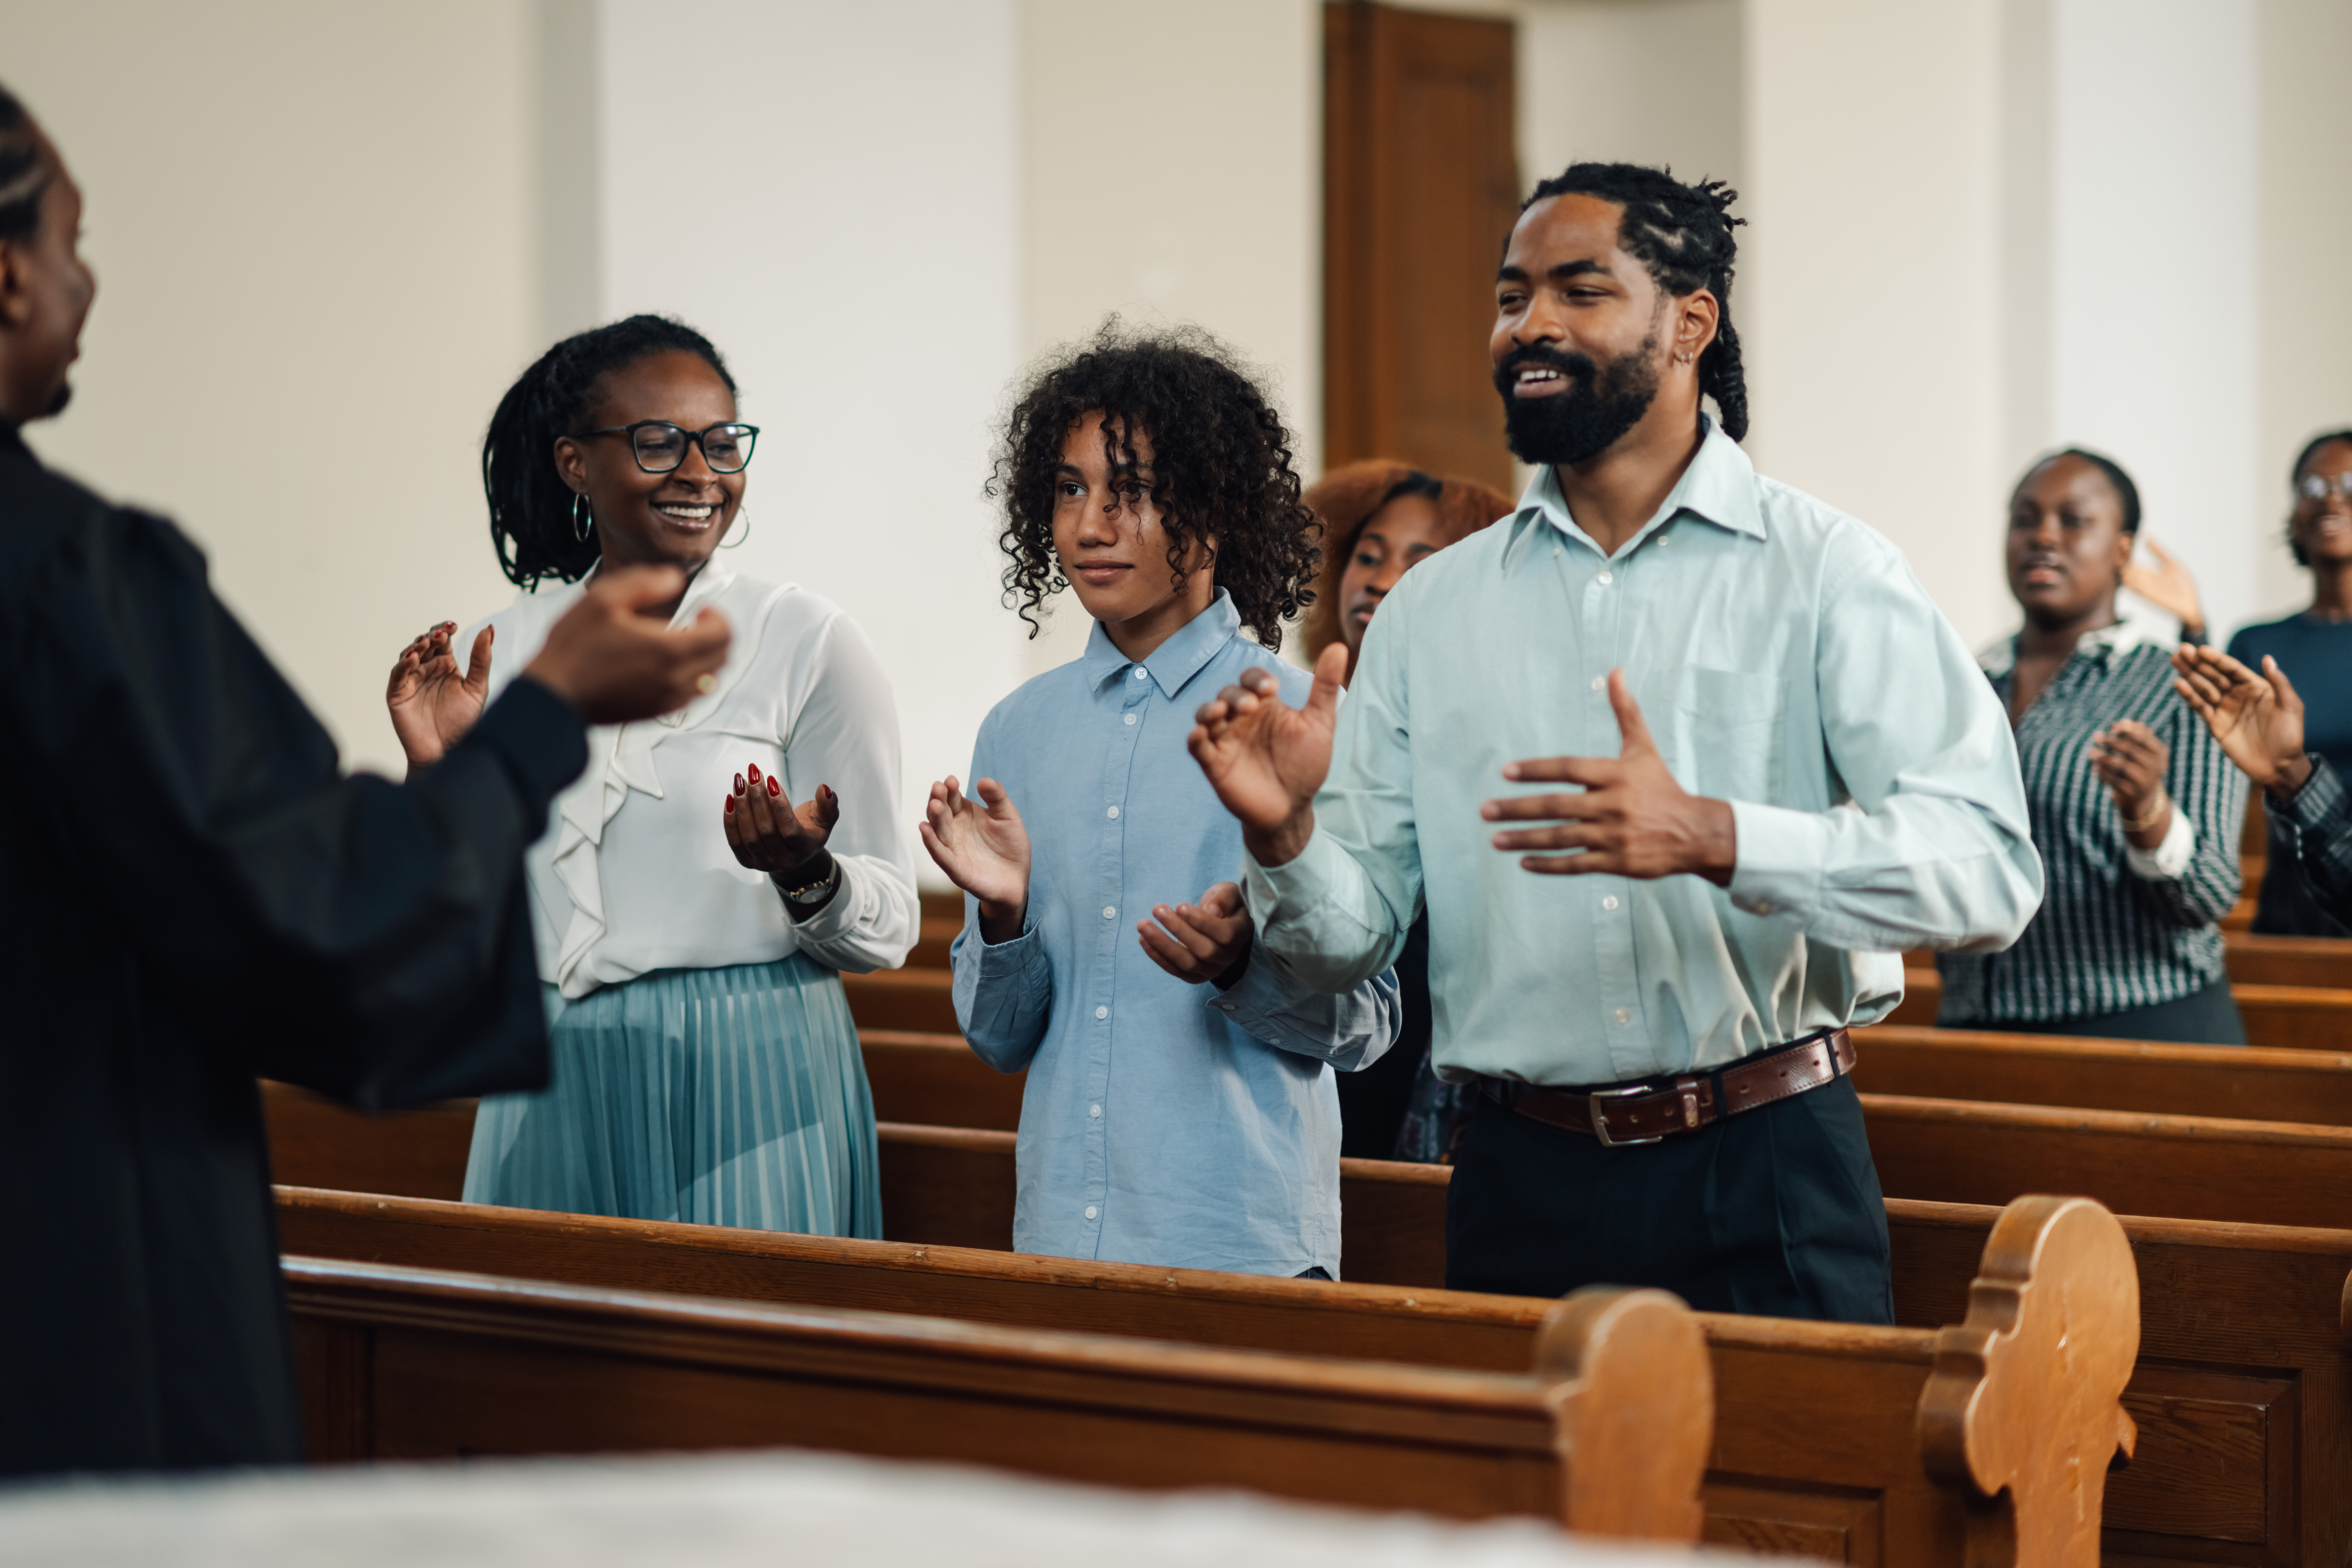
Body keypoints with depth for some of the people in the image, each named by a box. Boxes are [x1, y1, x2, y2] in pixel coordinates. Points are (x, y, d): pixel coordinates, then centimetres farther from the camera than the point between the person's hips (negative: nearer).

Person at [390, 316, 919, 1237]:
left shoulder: (809, 642, -5)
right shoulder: (506, 650, 7)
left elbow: (888, 929, -5)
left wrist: (806, 875, -25)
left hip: (746, 1098, -3)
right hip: (554, 1099, 4)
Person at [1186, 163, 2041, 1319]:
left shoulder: (1826, 573, -3)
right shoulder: (1431, 610, 9)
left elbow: (1988, 871, -16)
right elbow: (1351, 940, 9)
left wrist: (1712, 837, -29)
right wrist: (1285, 837, -14)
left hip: (1767, 1189, -3)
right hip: (1524, 1186, 3)